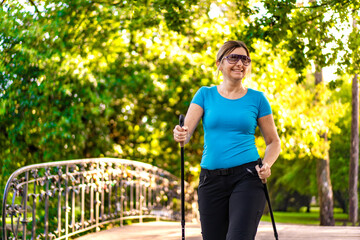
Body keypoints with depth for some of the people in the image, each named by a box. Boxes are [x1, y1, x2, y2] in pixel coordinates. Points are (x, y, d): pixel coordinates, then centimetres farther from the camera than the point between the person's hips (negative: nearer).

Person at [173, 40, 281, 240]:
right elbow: (186, 130, -3)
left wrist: (266, 165, -7)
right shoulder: (205, 94, 8)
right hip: (211, 179, 2)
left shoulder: (256, 98, 7)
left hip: (247, 178, -2)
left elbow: (273, 142, 13)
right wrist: (180, 135, -28)